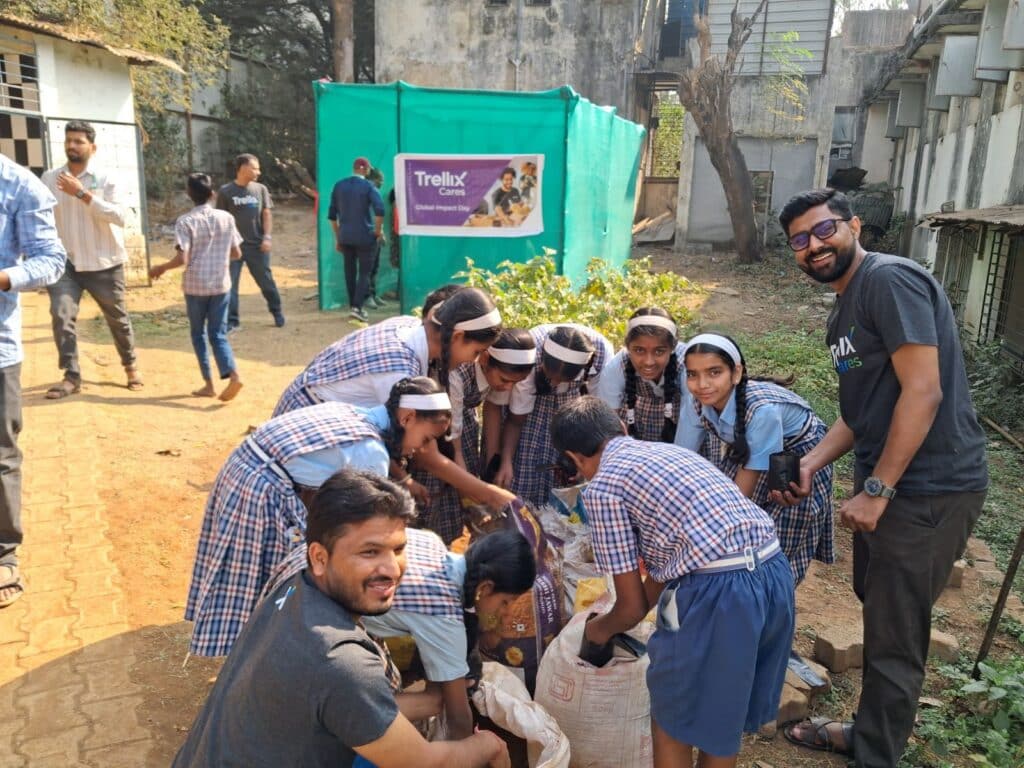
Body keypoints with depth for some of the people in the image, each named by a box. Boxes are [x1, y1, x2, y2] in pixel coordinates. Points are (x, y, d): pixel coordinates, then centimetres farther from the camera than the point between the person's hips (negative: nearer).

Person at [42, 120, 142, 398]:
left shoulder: (105, 179, -7)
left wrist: (82, 194, -28)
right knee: (62, 315, -12)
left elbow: (118, 216, -21)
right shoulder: (49, 179, 2)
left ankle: (130, 366, 31)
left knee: (117, 317, 11)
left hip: (103, 263, -2)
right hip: (65, 262, 2)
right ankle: (71, 376, -3)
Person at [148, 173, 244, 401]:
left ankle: (209, 384, 15)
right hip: (221, 285, 3)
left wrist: (160, 268, 1)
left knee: (198, 334, 14)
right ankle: (233, 374, -16)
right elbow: (237, 254, 6)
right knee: (218, 334, 7)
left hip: (196, 286, -2)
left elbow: (182, 259, -16)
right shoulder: (227, 218, 1)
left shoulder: (186, 221, -10)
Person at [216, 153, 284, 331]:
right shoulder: (225, 191, -2)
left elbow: (266, 214, 5)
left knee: (266, 281, 10)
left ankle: (277, 312, 29)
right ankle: (231, 320, 8)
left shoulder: (260, 189, 5)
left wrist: (267, 237, -6)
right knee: (229, 283, -1)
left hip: (257, 245, 2)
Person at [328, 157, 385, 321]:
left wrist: (337, 237, 15)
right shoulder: (368, 186, -6)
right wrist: (378, 230, -9)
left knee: (350, 272, 14)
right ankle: (357, 307, -10)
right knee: (364, 272, 1)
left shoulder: (339, 185, 7)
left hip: (345, 236, 4)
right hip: (365, 236, -4)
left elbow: (332, 214, 8)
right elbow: (379, 209, -22)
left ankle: (353, 305, 19)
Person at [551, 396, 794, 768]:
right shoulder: (670, 450, 23)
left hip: (718, 590, -8)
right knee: (725, 714, 27)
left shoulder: (601, 487, 1)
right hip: (776, 572, 8)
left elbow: (633, 606, 5)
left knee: (673, 722, 18)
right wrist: (616, 618, 42)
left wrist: (598, 630, 27)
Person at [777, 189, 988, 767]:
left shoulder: (890, 279, -16)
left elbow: (923, 391, -22)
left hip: (928, 488, -10)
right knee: (880, 617, 22)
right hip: (886, 483, 10)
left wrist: (876, 489, -20)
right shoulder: (846, 309, 14)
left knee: (895, 637, 3)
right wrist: (812, 463, 2)